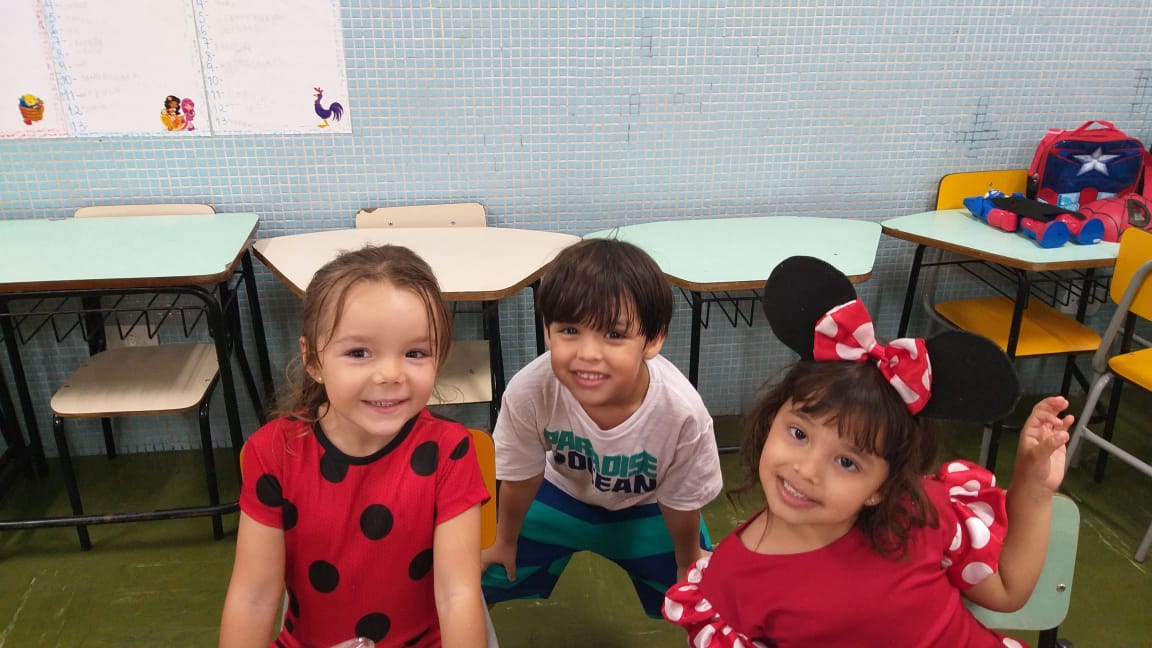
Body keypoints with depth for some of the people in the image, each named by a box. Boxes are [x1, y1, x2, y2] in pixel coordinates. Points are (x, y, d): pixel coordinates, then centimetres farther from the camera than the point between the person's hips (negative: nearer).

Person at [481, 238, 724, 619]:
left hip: (646, 507, 0)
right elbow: (520, 478, -14)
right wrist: (505, 541, 3)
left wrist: (689, 564, 1)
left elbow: (680, 504, -17)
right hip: (565, 491, 1)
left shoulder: (682, 413, -39)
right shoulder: (529, 391, -37)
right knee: (488, 579, 1)